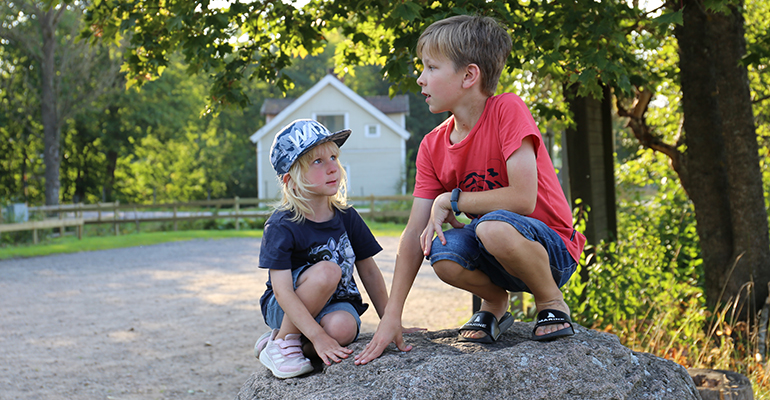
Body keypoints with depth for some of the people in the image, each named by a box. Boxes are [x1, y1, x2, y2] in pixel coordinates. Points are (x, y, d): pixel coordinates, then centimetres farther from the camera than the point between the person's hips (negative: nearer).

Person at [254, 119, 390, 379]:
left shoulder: (347, 217, -2)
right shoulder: (281, 227, -18)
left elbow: (369, 272, 7)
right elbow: (282, 292, -25)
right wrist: (319, 336, -34)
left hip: (336, 303, 3)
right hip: (284, 309, -3)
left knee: (342, 328, -34)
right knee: (326, 271, -33)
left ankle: (287, 342, -4)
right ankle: (283, 341, -15)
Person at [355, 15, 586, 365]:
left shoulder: (507, 110, -18)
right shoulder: (432, 147, -1)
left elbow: (523, 199, -26)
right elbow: (414, 233, -4)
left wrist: (451, 200, -15)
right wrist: (391, 316, -11)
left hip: (553, 250, -4)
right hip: (495, 260, 5)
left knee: (494, 226, -36)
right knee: (443, 254, -28)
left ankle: (551, 302, -7)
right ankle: (494, 303, 6)